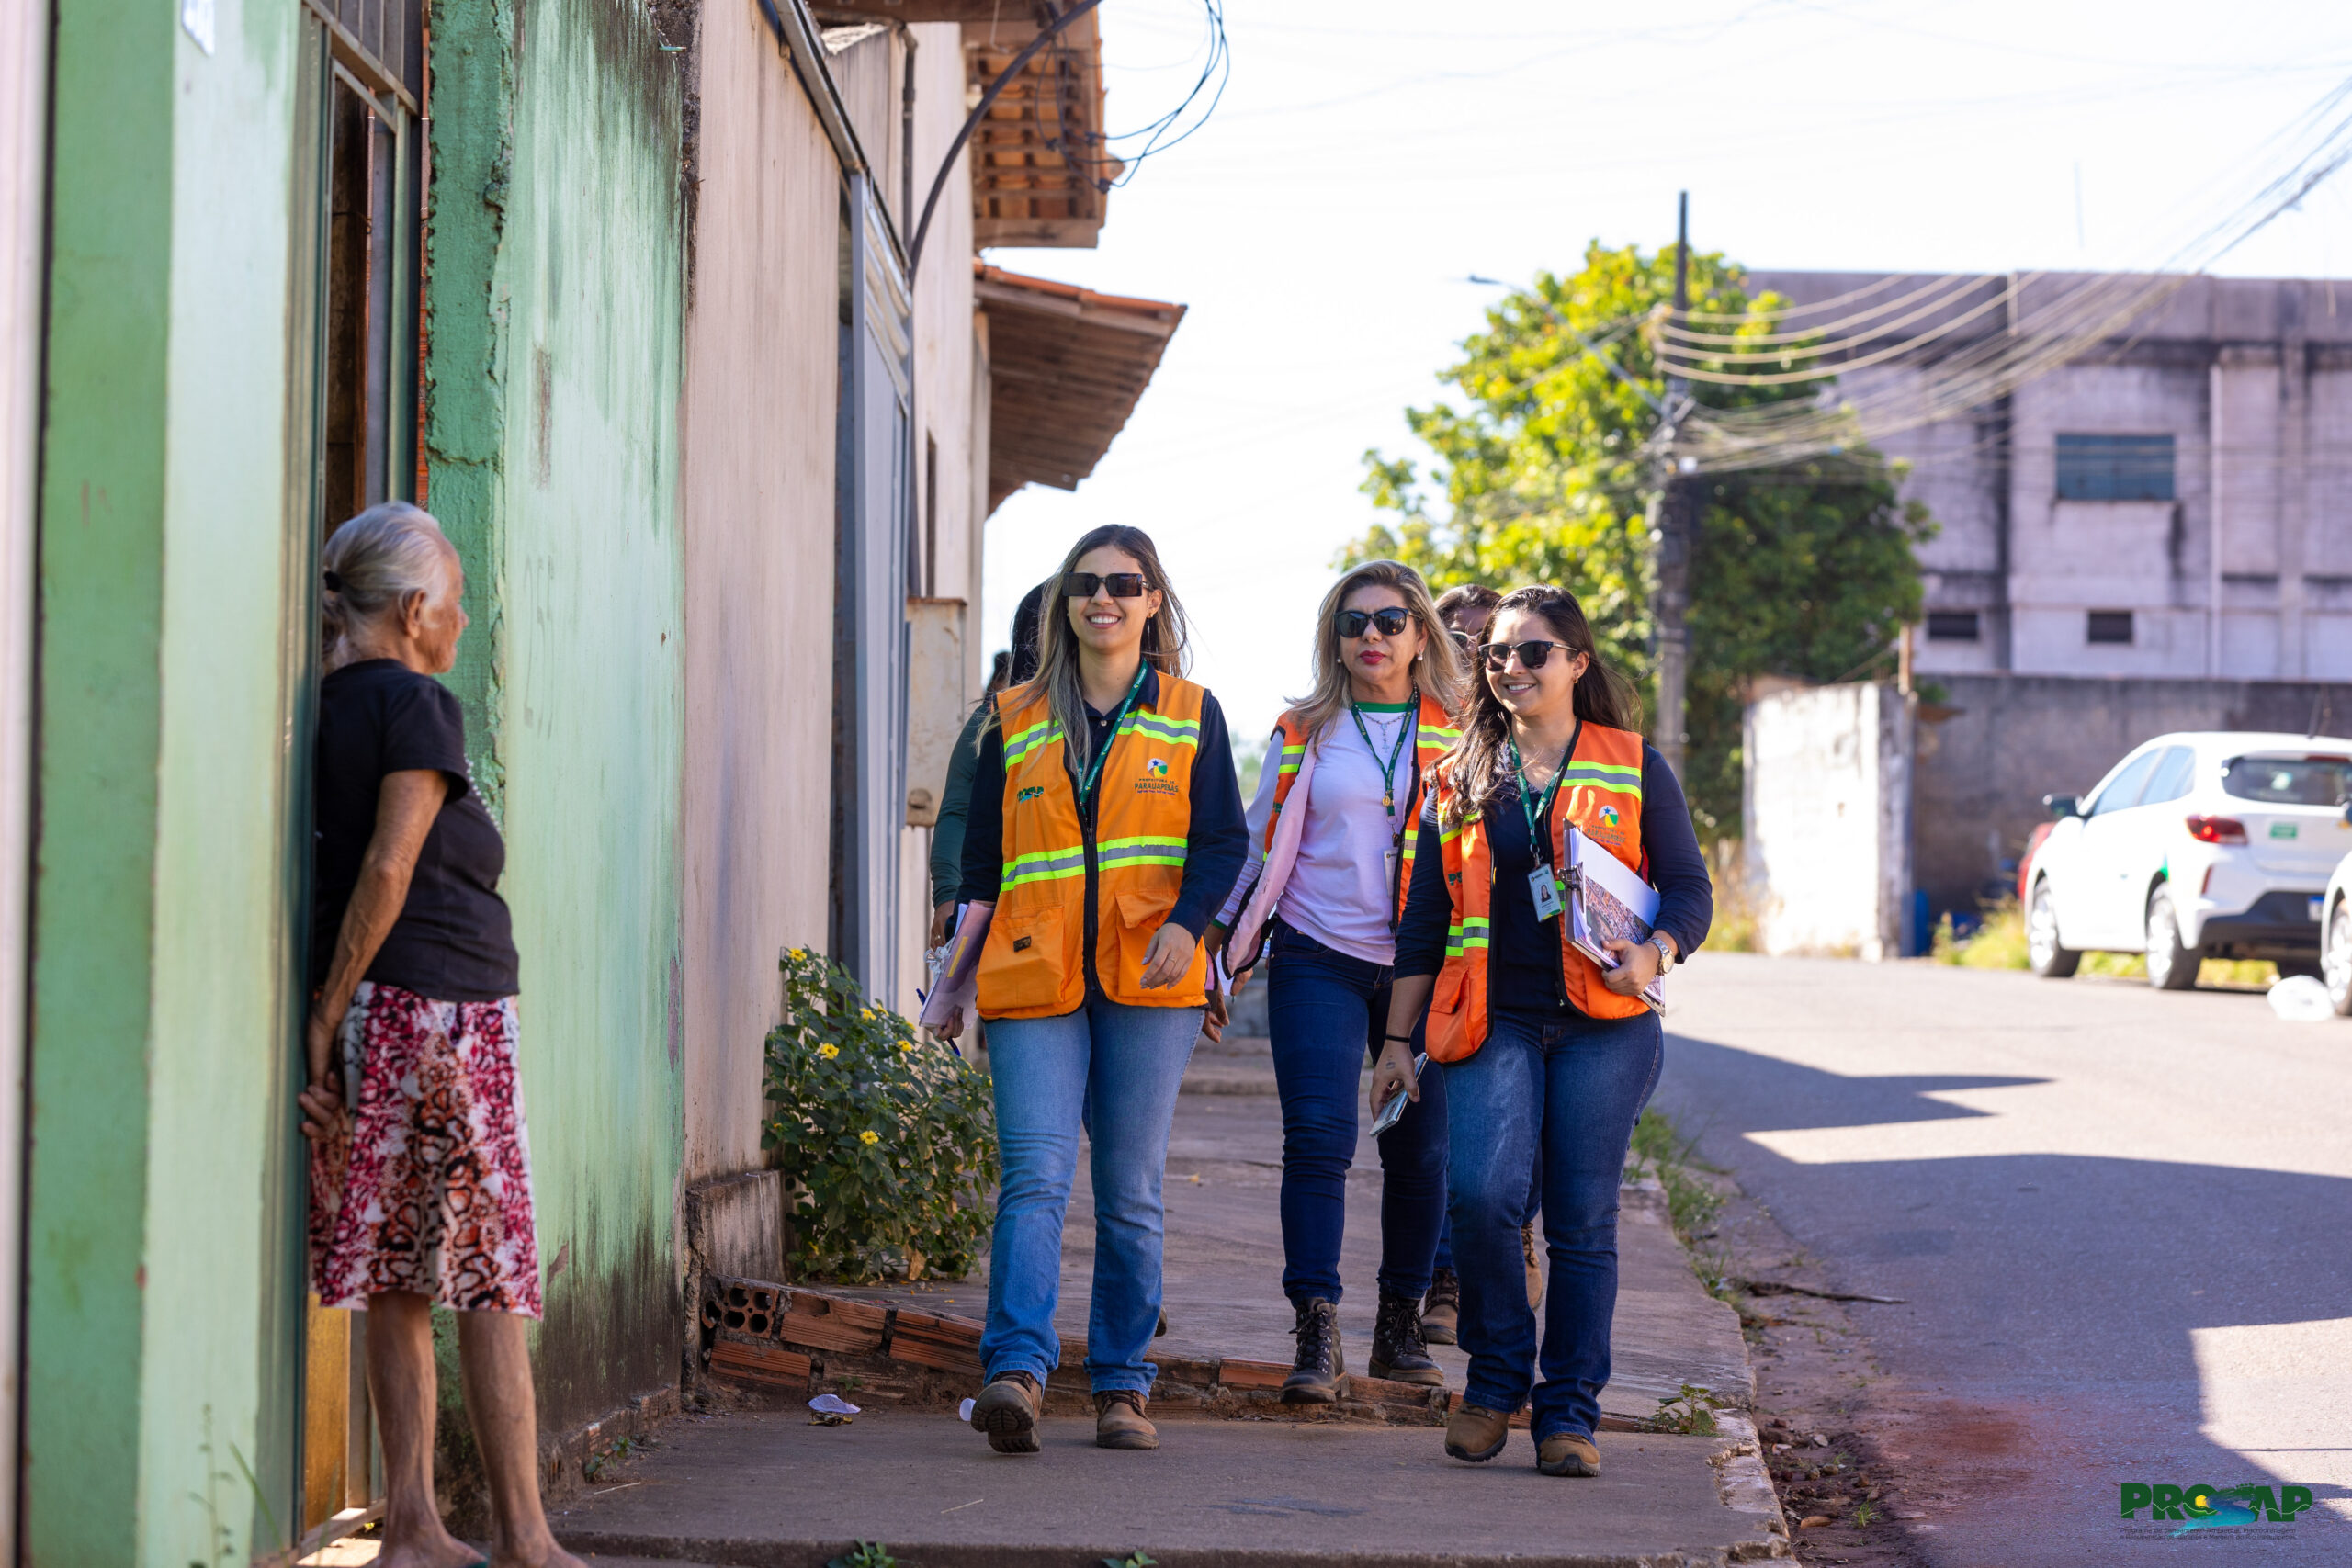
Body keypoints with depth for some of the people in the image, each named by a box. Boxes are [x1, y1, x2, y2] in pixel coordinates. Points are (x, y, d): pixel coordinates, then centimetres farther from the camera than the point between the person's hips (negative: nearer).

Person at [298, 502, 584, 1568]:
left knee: (399, 1281, 9)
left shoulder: (326, 708, 13)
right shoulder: (417, 707, -9)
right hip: (446, 1009, -8)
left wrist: (327, 1014, 10)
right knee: (491, 1284, -3)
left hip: (369, 1010, 8)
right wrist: (329, 1015, -11)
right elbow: (388, 869, -16)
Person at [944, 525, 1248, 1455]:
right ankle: (1018, 1372, -23)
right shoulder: (1015, 722, 14)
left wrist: (1185, 922, -15)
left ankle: (1122, 1387, 9)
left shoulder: (1189, 716, 11)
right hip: (1034, 980, 0)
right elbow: (980, 858, 16)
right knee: (1035, 1175, -14)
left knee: (1130, 1193, 2)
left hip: (1147, 981, 0)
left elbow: (1223, 839, 3)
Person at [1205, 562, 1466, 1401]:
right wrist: (1221, 943, 5)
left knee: (1419, 1150, 4)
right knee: (1318, 1140, -12)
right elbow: (1259, 844, 10)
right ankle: (1316, 1333, -11)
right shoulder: (1303, 734, 7)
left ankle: (1401, 1327, 19)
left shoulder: (1458, 737, 7)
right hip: (1319, 961, -1)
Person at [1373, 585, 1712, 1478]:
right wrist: (1399, 1039, 11)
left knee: (1582, 1222, -2)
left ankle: (1569, 1412, 8)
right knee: (1481, 1193, -19)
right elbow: (1423, 919, 15)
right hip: (1495, 1023, 1)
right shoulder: (1460, 779, 13)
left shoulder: (1633, 769, 8)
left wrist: (1656, 952, -15)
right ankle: (1495, 1378, 2)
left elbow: (1690, 887, 6)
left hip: (1604, 1025, -1)